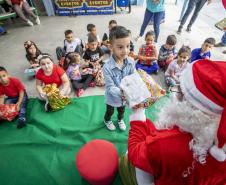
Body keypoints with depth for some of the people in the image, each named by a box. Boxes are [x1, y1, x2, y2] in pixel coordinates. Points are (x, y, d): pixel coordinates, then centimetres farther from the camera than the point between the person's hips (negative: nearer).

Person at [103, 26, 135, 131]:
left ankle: (120, 119, 67)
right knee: (110, 111, 28)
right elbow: (110, 87, -31)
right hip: (112, 97, -3)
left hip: (125, 96, 4)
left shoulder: (130, 63, -21)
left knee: (122, 110, 33)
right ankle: (107, 120, 63)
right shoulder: (107, 67, -33)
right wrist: (120, 93, -49)